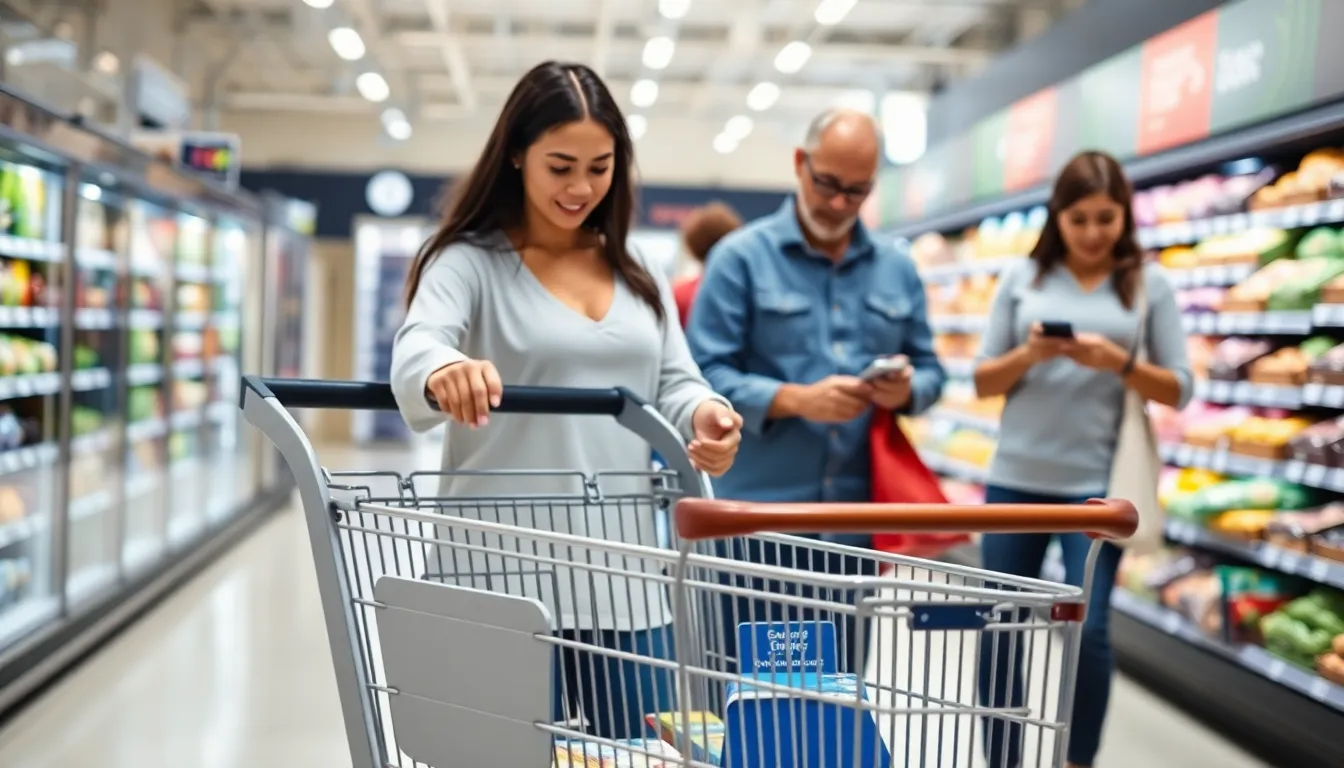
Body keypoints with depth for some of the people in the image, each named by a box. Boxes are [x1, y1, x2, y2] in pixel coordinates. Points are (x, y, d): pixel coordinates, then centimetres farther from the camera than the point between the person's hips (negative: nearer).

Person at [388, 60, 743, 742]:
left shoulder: (638, 275, 15)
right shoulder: (470, 261, -2)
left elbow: (674, 385, 10)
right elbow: (416, 348, -20)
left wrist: (703, 416, -15)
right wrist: (442, 372, -45)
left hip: (623, 578, 5)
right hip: (505, 577, -4)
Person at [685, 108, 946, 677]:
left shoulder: (897, 269, 12)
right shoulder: (741, 257, -2)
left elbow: (930, 370, 15)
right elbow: (706, 375, -10)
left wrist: (907, 391, -9)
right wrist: (798, 400, -22)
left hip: (856, 518, 4)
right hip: (760, 514, -4)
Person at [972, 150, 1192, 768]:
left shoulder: (1149, 285, 3)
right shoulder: (1023, 279, 5)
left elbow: (1178, 390, 1)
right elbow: (982, 381, 5)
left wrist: (1120, 362, -16)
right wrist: (1029, 354, -14)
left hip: (1096, 483, -2)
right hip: (1014, 479, 2)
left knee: (1087, 631, -6)